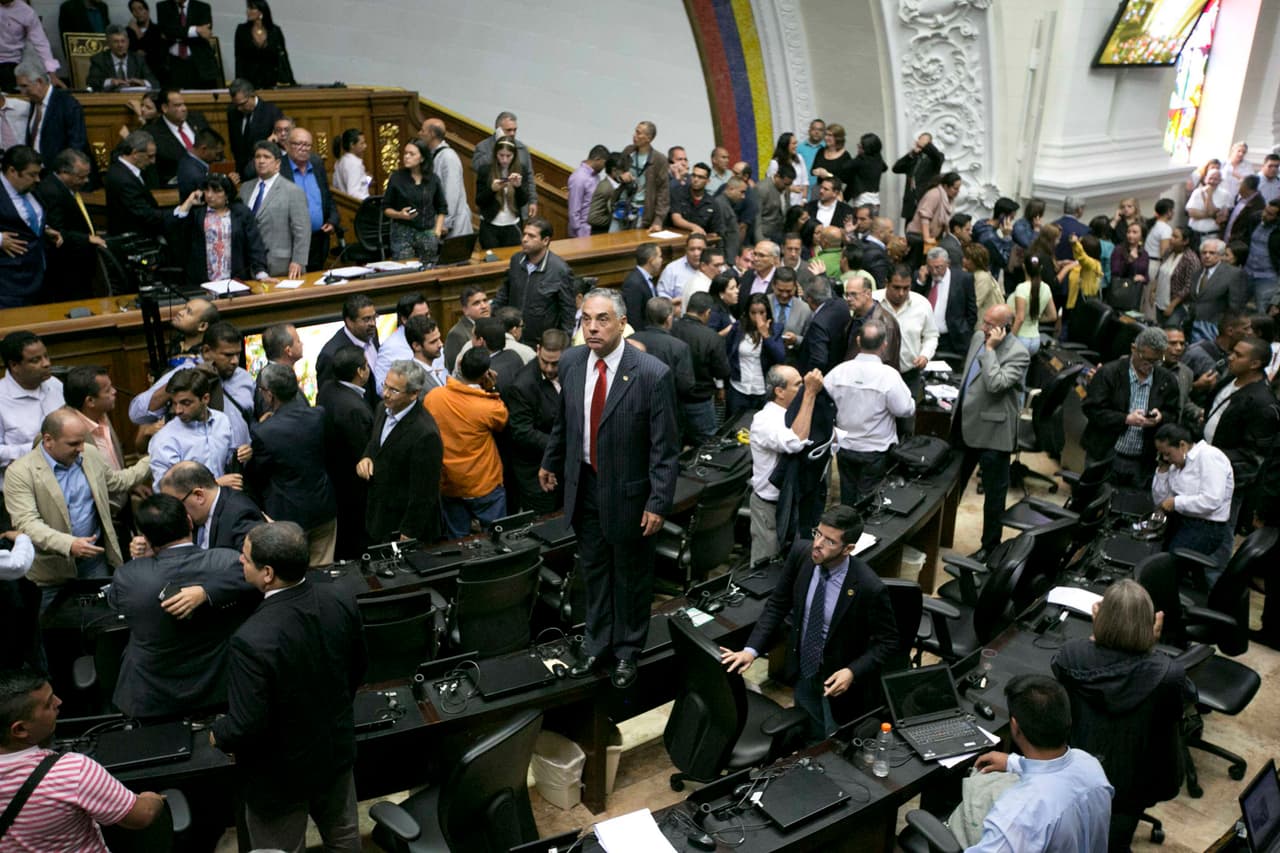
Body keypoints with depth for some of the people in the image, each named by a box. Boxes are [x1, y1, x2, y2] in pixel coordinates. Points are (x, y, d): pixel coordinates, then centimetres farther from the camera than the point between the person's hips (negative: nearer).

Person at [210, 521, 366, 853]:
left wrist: (218, 735, -5)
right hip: (337, 747, 6)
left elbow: (247, 724, -28)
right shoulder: (340, 599, -17)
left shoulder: (253, 639, -36)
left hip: (282, 773, -5)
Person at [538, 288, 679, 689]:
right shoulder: (570, 362, -5)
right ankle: (598, 645, 41)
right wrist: (551, 462, 23)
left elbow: (664, 448, -16)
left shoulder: (652, 374, -20)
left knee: (631, 576, 15)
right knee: (594, 572, 20)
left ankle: (627, 652, 37)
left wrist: (659, 503, -16)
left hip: (627, 491, -4)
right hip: (584, 486, 4)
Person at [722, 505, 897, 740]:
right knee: (807, 745, 24)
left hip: (840, 684, -4)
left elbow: (887, 640, -14)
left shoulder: (869, 588, -29)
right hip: (803, 676, 4)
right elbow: (777, 604, -4)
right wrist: (751, 649, -13)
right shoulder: (801, 552, -17)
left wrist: (853, 672, -26)